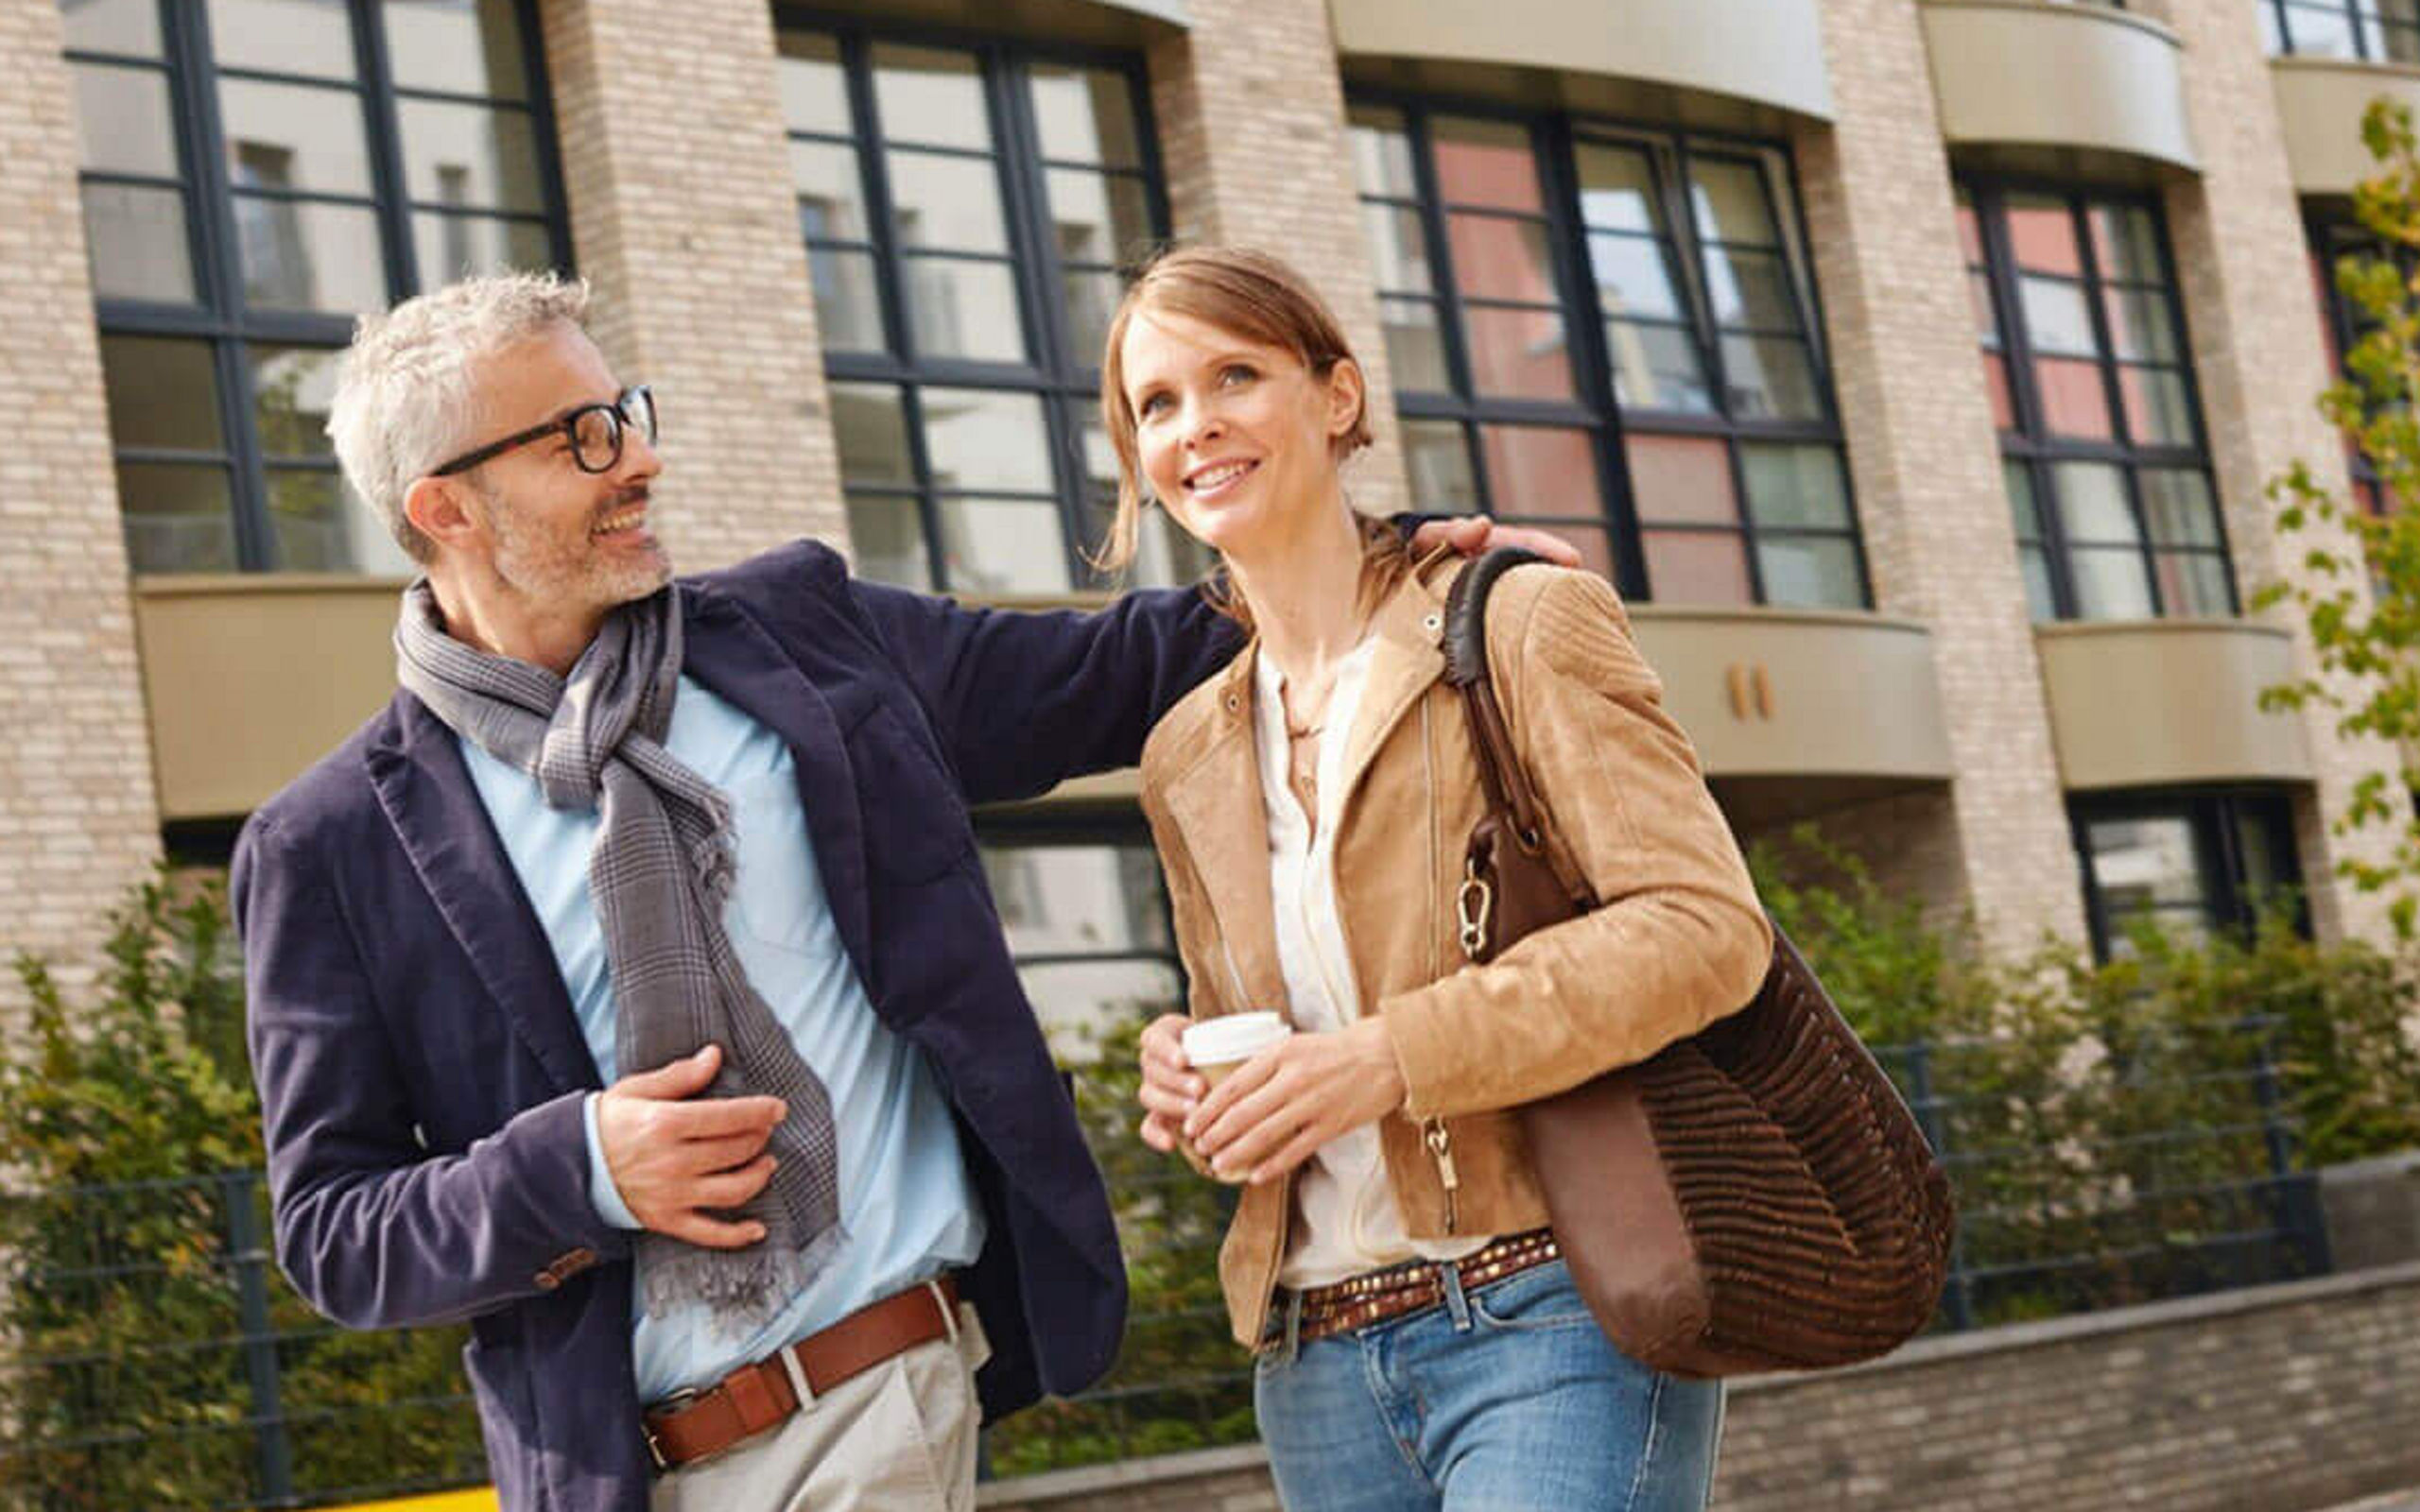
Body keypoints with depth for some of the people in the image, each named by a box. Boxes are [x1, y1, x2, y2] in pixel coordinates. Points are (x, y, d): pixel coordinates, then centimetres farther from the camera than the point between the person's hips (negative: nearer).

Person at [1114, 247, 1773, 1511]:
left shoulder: (1522, 626, -2)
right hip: (1317, 1362, 6)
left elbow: (1709, 926, -12)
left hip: (1551, 1322, -5)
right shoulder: (1188, 758, 15)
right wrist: (1195, 1090, 0)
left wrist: (1394, 1055, -20)